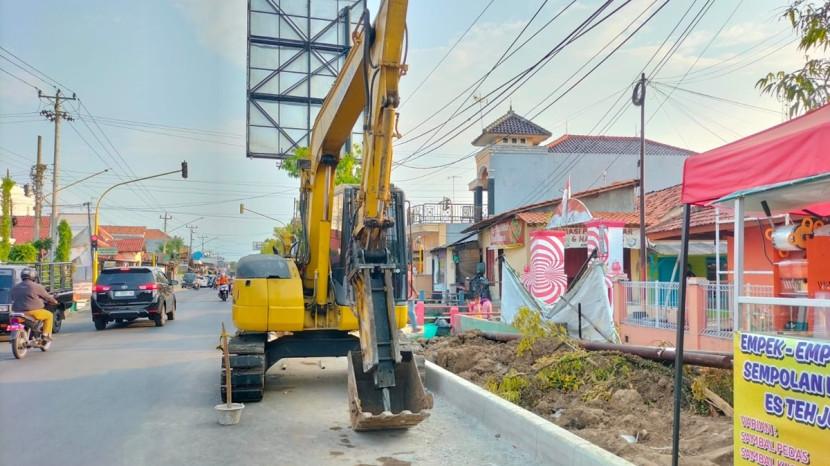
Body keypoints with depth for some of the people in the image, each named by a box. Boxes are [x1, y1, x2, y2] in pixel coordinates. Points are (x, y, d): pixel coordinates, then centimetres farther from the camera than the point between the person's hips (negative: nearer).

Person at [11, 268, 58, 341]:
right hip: (33, 312, -6)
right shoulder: (37, 287, -6)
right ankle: (46, 335, 4)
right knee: (49, 315, 14)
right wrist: (55, 301, 23)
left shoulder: (15, 287, 12)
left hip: (18, 312, 6)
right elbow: (47, 297, 4)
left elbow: (13, 299, 23)